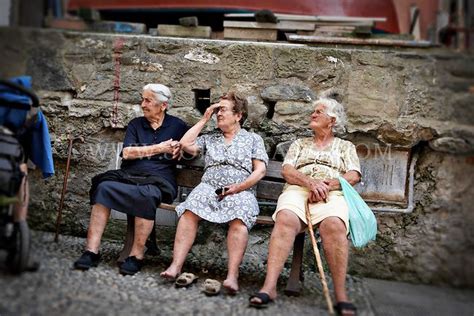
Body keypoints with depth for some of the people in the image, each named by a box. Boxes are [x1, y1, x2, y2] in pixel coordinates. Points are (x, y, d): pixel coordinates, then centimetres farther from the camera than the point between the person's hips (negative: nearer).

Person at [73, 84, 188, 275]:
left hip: (158, 180, -2)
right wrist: (159, 148, -1)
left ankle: (137, 255, -29)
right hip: (129, 176, 3)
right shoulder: (136, 124, 18)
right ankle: (92, 250, -29)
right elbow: (127, 152, 3)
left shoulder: (177, 126, 15)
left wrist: (181, 150, -7)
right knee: (103, 187, -29)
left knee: (146, 195, -38)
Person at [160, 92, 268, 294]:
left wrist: (239, 187, -8)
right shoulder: (210, 138, 28)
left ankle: (232, 275, -45)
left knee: (238, 219, -37)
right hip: (209, 187, 2)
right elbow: (186, 144, 12)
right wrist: (204, 120, 19)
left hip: (241, 191, -2)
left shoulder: (253, 139, 19)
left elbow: (260, 170, 7)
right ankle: (176, 265, -38)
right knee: (190, 211, -32)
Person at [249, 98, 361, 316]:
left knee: (333, 225, -37)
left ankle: (341, 295, -36)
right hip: (297, 190, 1)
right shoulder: (299, 143, 28)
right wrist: (310, 182, -8)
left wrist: (326, 185, -9)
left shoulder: (345, 146, 24)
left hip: (331, 194, -1)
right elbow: (286, 170, 12)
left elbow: (353, 176, 8)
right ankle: (269, 286, -42)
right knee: (285, 220, -35)